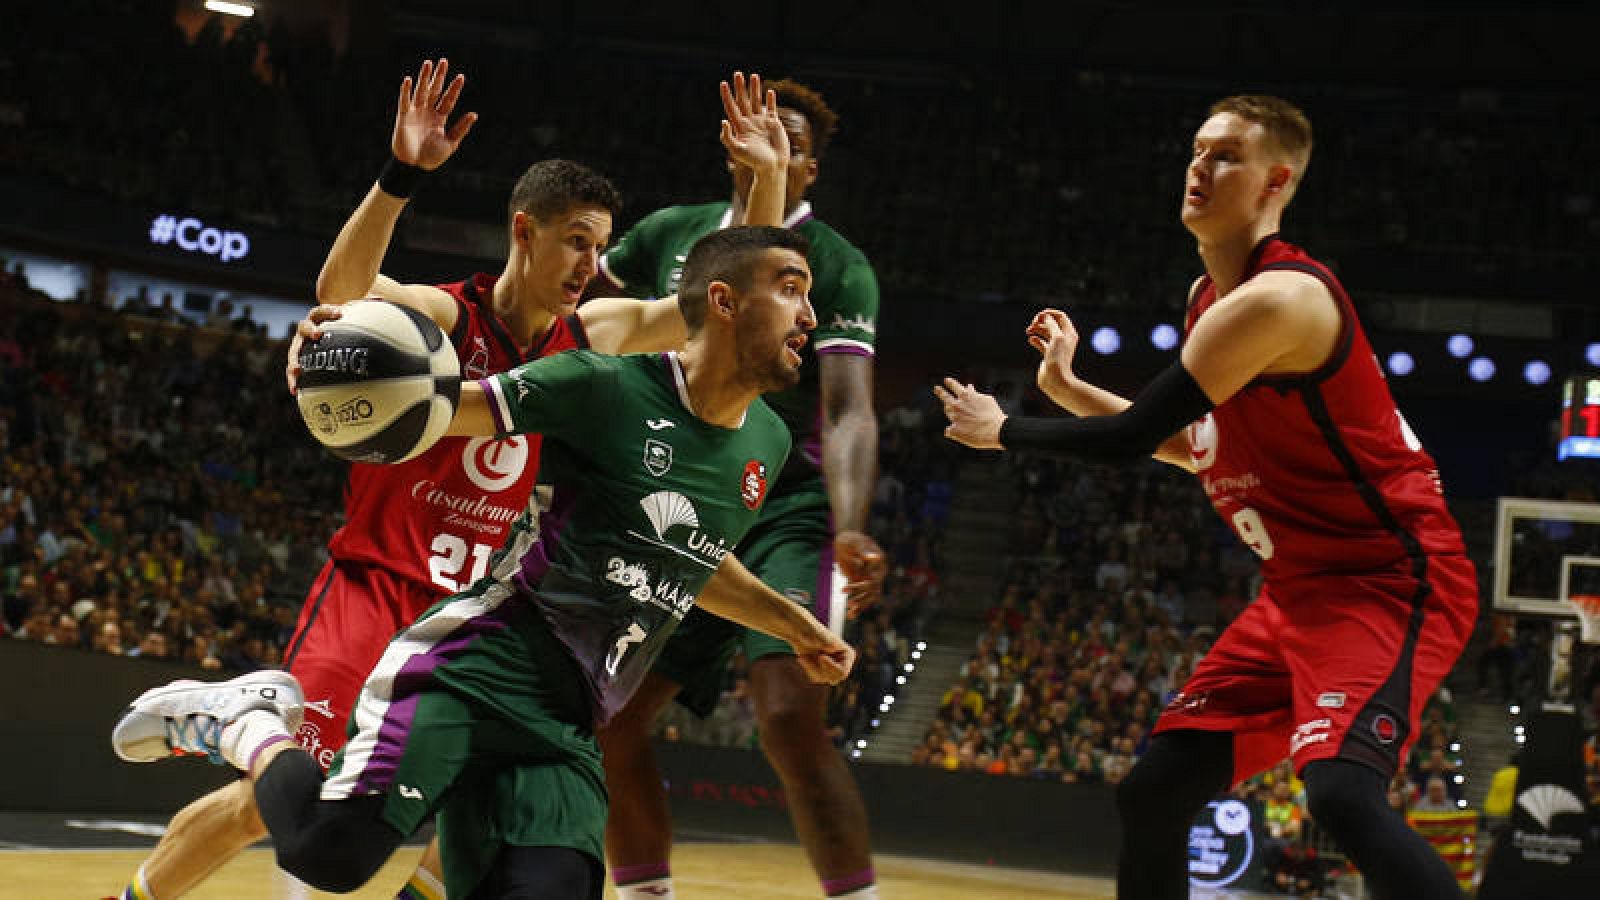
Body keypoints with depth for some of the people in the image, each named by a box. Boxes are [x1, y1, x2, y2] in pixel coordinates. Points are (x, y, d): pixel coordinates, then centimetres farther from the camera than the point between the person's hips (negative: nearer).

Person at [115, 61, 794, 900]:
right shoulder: (438, 316, -12)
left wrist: (769, 178, -6)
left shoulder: (592, 337, 4)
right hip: (374, 588, -5)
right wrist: (400, 173, -49)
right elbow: (341, 289, -34)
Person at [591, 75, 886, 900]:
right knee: (610, 720, 3)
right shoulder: (670, 234, 7)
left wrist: (851, 532, -34)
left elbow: (849, 412, -18)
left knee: (789, 716, -24)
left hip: (787, 513, -5)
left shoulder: (837, 266, -7)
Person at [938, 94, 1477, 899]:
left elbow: (1132, 439, -18)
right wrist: (1067, 387, 15)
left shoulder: (1275, 299, -21)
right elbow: (1199, 446, 24)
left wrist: (1004, 431, -2)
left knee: (1339, 789, -32)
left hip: (1388, 579, -10)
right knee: (1150, 795, 7)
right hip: (1299, 585, 10)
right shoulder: (1211, 296, 11)